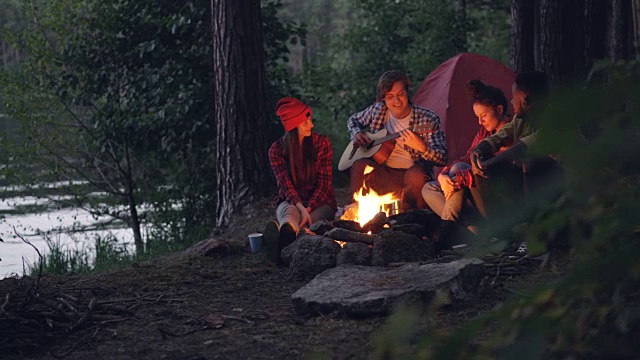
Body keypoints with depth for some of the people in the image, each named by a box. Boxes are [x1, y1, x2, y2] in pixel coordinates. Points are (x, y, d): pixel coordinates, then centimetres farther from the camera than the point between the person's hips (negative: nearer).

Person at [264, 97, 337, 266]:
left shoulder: (322, 143, 1)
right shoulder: (277, 150, -1)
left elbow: (324, 183, -5)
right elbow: (285, 185, -12)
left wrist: (308, 209, -21)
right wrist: (301, 208, -31)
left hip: (319, 203, 2)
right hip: (290, 202, -2)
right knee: (290, 213, -40)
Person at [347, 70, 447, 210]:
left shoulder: (428, 119, -7)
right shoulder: (378, 110, 4)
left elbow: (442, 159, -12)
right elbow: (353, 120, 26)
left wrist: (421, 147, -32)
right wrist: (356, 134, 2)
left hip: (414, 174, -2)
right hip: (383, 174, 3)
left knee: (416, 174, -37)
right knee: (360, 165, -27)